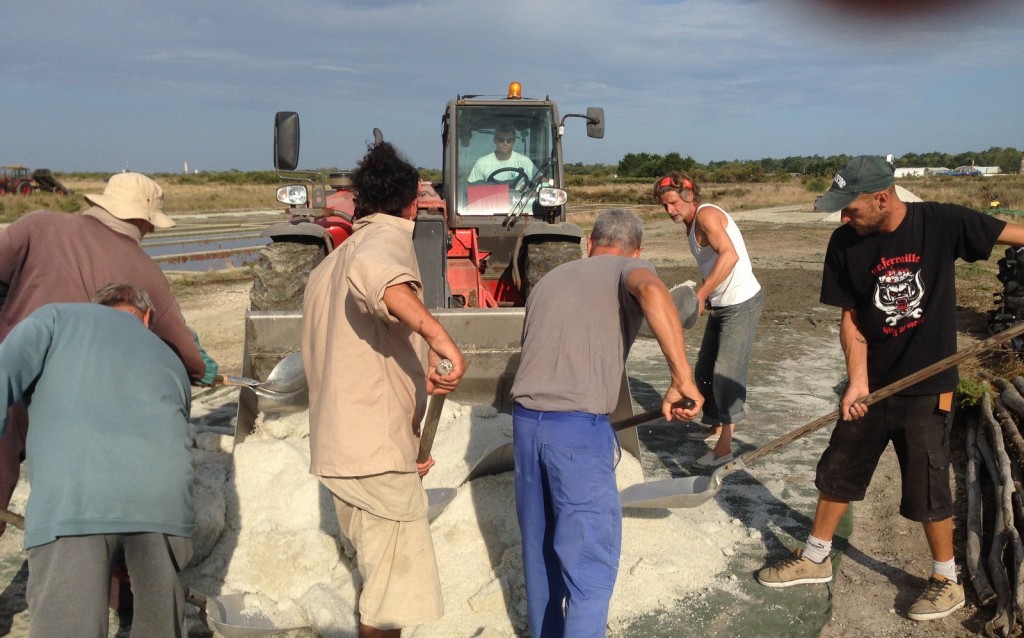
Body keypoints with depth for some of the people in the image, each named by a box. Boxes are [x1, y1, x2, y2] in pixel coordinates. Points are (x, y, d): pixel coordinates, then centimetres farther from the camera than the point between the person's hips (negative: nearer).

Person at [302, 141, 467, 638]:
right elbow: (371, 272, -34)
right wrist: (436, 334, -42)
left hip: (338, 447, 9)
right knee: (396, 597, -1)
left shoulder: (325, 270, 21)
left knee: (378, 578, 22)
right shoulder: (388, 235, -6)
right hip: (376, 453, -9)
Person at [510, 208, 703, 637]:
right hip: (579, 428, -6)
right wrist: (682, 378, -23)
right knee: (590, 560, 4)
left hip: (525, 419, 6)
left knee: (540, 547, 21)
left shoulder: (549, 279, 22)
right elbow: (652, 292, -21)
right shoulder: (628, 269, 4)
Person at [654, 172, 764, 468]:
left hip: (742, 303, -10)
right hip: (721, 305, 10)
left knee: (727, 373, -8)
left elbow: (730, 254, -31)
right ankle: (715, 427, 32)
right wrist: (703, 296, 3)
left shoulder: (706, 215, -17)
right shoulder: (691, 224, 12)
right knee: (705, 370, 16)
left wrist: (701, 294, -30)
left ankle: (724, 447, -2)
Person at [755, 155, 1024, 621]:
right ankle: (815, 558, 32)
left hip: (927, 386, -3)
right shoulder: (846, 244, -8)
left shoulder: (942, 223, -14)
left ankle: (947, 580, 29)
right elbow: (850, 316, -4)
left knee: (927, 489, 5)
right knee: (837, 472, 12)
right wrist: (857, 381, -15)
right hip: (873, 384, 3)